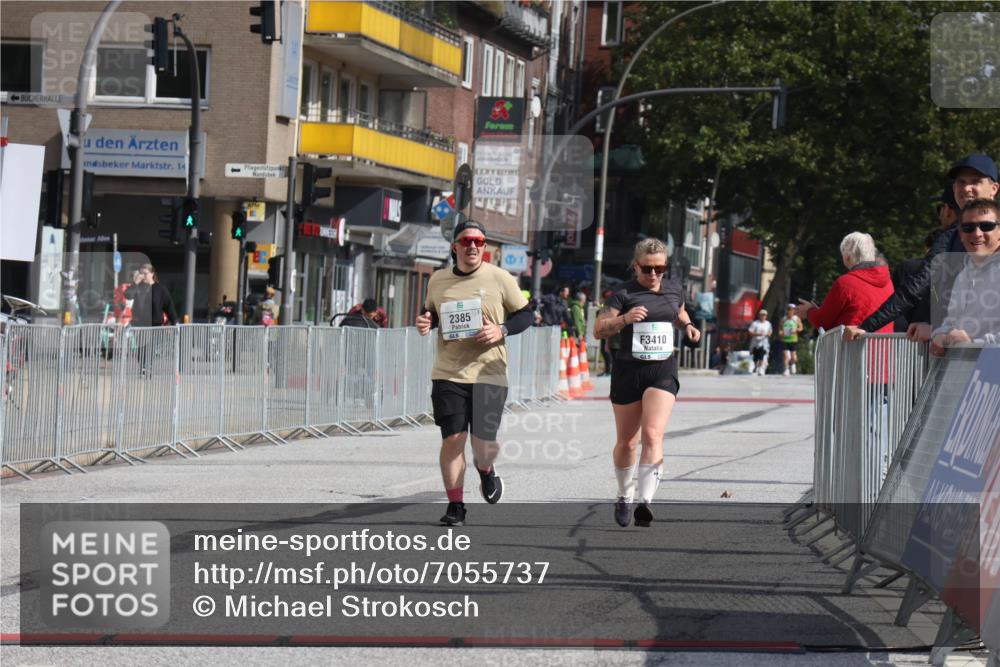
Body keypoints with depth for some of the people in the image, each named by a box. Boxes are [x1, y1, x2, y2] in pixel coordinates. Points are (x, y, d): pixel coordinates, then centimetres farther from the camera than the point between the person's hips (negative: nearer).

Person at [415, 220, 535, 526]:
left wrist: (502, 331, -12)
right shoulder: (438, 280, 7)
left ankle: (485, 470, 32)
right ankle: (455, 506, 10)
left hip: (489, 373, -2)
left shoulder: (499, 278, -1)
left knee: (485, 444, -5)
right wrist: (425, 321, 1)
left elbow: (525, 314, 6)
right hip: (448, 373, 2)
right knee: (452, 439, -3)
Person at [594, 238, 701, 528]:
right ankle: (624, 497, 33)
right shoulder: (624, 294, -5)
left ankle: (645, 501, -27)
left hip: (663, 370, 1)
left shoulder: (675, 289, 8)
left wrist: (687, 325, 8)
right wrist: (624, 319, -26)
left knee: (653, 434, -20)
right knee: (626, 442, 9)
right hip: (628, 370, -1)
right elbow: (598, 330, -9)